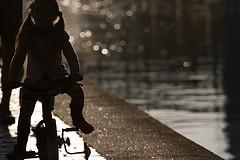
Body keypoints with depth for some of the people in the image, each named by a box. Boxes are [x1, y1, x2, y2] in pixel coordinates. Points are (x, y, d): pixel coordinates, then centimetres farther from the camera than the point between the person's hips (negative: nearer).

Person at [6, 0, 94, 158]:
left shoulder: (60, 35, -4)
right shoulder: (28, 36, -6)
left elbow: (70, 54, -10)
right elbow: (18, 57, -8)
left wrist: (76, 72, -28)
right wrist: (13, 78, -22)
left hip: (57, 75, 1)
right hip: (34, 79, -1)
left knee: (78, 91, -24)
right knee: (25, 112, -16)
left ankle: (77, 118, 4)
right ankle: (20, 147, -9)